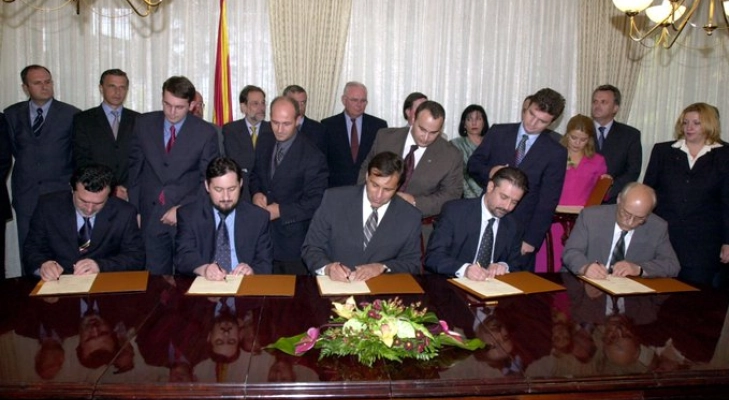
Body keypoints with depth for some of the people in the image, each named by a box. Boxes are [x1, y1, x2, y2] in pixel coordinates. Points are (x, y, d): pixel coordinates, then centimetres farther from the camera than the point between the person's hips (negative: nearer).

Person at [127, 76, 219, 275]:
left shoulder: (206, 133, -6)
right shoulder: (144, 124, 2)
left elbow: (208, 180, -3)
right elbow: (135, 167, 8)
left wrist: (182, 209, -12)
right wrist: (135, 209, 5)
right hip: (150, 215, 2)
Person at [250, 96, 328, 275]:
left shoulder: (312, 156, -16)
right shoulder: (263, 146, 4)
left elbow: (314, 202, -16)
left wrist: (281, 211, -20)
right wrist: (256, 193, -4)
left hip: (294, 237, -5)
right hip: (263, 231, 5)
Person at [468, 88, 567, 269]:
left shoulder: (556, 153, -2)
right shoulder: (498, 132, 4)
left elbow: (547, 201, -4)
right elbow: (473, 164, 8)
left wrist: (532, 239, -8)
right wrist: (489, 171, -14)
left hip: (522, 229, -1)